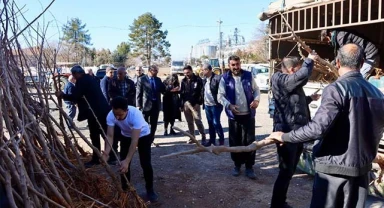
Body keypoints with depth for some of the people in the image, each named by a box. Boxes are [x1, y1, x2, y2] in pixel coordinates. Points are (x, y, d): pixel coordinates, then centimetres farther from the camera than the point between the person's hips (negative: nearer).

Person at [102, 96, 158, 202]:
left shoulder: (136, 114, -42)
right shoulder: (111, 115, -29)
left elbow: (134, 140, -43)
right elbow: (109, 136, -29)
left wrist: (127, 160, -49)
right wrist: (106, 153, -47)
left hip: (143, 135, -4)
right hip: (126, 136, 4)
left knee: (145, 163, -10)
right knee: (123, 163, -2)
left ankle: (150, 190, 9)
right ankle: (125, 189, 18)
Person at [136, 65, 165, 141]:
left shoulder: (158, 79, 11)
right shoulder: (142, 79, -4)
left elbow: (163, 90, 10)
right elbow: (138, 93, -6)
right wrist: (138, 105, -11)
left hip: (156, 104, 4)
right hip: (146, 104, -4)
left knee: (154, 124, 9)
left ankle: (151, 140, 21)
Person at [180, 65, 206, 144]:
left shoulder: (198, 79, -5)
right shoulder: (183, 81, 9)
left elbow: (201, 92, -10)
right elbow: (181, 93, 10)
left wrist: (199, 102, -17)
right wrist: (181, 105, 7)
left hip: (195, 104, -5)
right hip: (186, 104, 5)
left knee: (198, 121, -7)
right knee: (189, 122, 10)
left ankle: (203, 136, 7)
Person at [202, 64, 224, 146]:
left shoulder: (217, 78, -14)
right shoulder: (204, 80, 11)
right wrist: (203, 102, 10)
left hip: (215, 105, -7)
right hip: (207, 105, 7)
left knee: (216, 123, -5)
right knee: (210, 123, 14)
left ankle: (221, 139, 11)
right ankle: (212, 139, 25)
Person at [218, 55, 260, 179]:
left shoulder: (248, 76, 1)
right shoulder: (225, 78, -3)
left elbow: (256, 90, 9)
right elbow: (220, 96, -4)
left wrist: (256, 99, -12)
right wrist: (229, 105, -21)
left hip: (248, 114, 1)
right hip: (233, 115, 0)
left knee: (250, 141, 3)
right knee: (235, 141, 10)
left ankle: (249, 166, 16)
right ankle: (237, 164, 26)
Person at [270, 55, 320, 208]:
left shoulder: (288, 83, 17)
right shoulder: (281, 80, -15)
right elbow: (303, 75, -29)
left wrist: (310, 98, 30)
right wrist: (309, 60, -12)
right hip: (287, 132, -11)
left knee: (289, 171, 18)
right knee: (286, 172, -5)